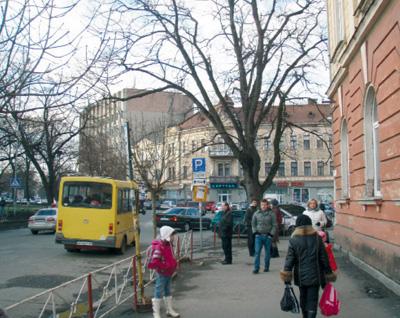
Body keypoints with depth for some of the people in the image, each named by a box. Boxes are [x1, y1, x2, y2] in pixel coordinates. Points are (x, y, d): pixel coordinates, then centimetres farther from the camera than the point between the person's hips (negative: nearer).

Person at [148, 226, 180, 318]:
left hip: (169, 273, 9)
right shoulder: (159, 247, -24)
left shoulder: (169, 245, 5)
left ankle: (170, 310, 34)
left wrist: (174, 264, 5)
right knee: (158, 293, 1)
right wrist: (166, 265, -24)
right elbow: (153, 263, -29)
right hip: (162, 274, -9)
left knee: (168, 292, 21)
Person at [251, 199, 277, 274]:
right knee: (257, 252, -6)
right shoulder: (256, 213, 5)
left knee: (268, 252, 8)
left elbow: (274, 225, 1)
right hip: (258, 235, 1)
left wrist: (271, 234, -8)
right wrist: (255, 231, 2)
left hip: (268, 236, -1)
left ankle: (266, 267, 21)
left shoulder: (271, 214, 0)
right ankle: (256, 268, -6)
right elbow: (253, 224, 13)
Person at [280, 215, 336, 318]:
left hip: (301, 276, 1)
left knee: (303, 298, 19)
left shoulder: (293, 240, -5)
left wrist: (286, 277, -7)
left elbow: (289, 259, -9)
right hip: (315, 276, 0)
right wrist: (328, 274, 9)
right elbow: (324, 259, 0)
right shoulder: (317, 238, -3)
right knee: (312, 301, 1)